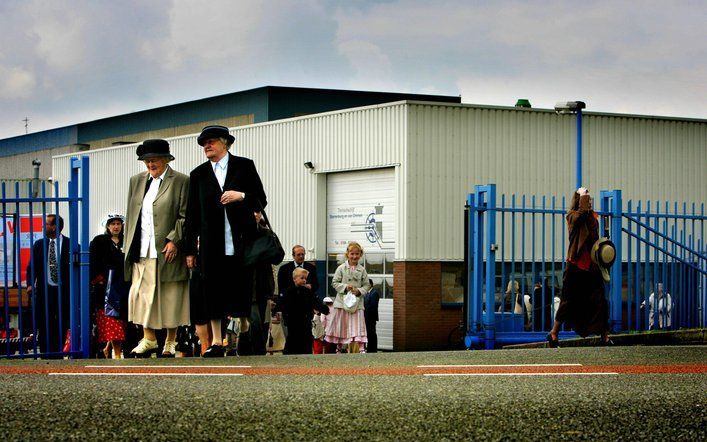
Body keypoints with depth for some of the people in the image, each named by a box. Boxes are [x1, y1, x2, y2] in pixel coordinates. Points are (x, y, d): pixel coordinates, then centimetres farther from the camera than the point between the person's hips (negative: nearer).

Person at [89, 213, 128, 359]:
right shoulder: (99, 241, 6)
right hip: (105, 287, -3)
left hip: (121, 288, 3)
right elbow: (92, 262, 0)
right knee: (110, 321, -10)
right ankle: (117, 354, -12)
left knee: (120, 323, 1)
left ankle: (108, 348, 17)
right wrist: (97, 279, -8)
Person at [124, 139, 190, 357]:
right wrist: (129, 245, 10)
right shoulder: (137, 181, 15)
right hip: (141, 250, 5)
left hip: (167, 250, -5)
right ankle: (148, 339, 7)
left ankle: (170, 342, 10)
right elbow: (131, 215, 17)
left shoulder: (181, 181, -2)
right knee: (141, 293, -1)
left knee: (169, 297, 1)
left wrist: (174, 240, -15)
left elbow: (185, 216, -5)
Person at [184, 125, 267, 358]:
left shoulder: (244, 166, 6)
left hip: (241, 240, -1)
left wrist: (241, 196, -13)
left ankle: (244, 328, 19)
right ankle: (216, 342, 3)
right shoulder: (198, 174, 11)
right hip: (212, 242, 2)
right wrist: (190, 249, 7)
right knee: (213, 290, -1)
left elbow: (261, 200, 7)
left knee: (242, 287, -1)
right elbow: (192, 214, 11)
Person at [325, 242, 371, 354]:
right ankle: (339, 348, 20)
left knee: (358, 326, -7)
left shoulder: (362, 270, 4)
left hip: (357, 302, 0)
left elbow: (367, 285, 7)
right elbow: (334, 283, 1)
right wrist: (345, 287, -14)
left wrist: (359, 291, -11)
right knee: (341, 327, 7)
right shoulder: (341, 268, -1)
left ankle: (362, 349, -7)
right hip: (342, 301, 0)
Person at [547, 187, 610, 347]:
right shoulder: (572, 216, -5)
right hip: (576, 266, -5)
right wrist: (582, 195, -14)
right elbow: (582, 212, -28)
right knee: (569, 301, 1)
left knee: (599, 302, 0)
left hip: (592, 266, 5)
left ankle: (605, 337, 5)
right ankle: (553, 334, 15)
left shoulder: (593, 217, 12)